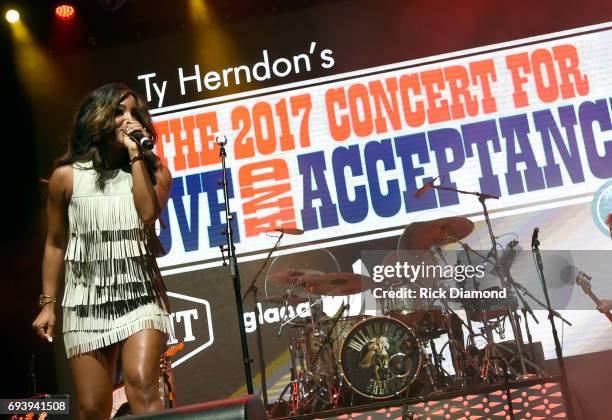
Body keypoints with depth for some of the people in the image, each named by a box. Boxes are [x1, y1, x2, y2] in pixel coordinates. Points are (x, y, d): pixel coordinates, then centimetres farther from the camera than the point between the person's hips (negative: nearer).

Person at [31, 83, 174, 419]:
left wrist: (135, 154, -11)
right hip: (87, 301, 1)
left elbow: (148, 213, -14)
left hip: (140, 295, 0)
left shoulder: (153, 170, 6)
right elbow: (55, 244, 10)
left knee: (142, 384, -21)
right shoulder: (67, 176, 3)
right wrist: (48, 303, 8)